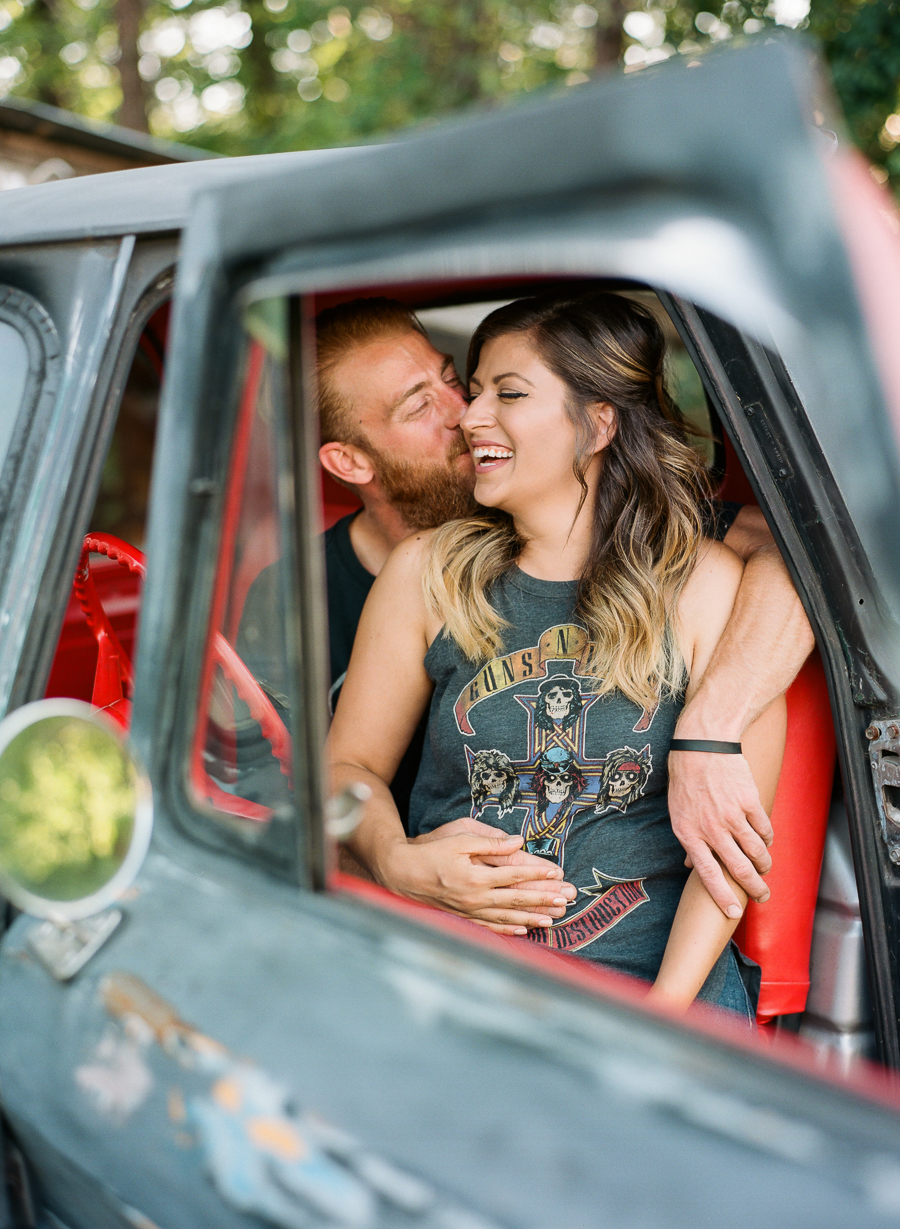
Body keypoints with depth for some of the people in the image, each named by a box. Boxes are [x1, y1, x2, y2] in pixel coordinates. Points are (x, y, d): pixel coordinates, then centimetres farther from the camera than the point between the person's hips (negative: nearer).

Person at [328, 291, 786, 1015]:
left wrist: (667, 1003, -13)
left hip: (650, 973, 0)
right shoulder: (426, 572, 3)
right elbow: (351, 764, 8)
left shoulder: (709, 585, -2)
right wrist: (398, 861, -12)